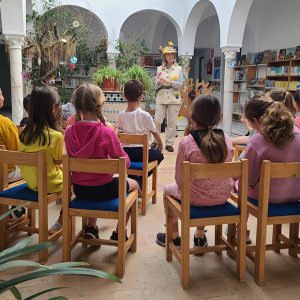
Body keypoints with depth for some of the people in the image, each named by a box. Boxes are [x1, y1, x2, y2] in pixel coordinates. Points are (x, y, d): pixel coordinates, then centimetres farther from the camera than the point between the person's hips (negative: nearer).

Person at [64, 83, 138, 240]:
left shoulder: (69, 131, -8)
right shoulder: (106, 132, -22)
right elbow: (125, 162, -13)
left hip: (79, 188, 5)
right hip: (102, 189, -5)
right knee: (133, 184, 24)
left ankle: (91, 227, 35)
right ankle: (119, 233, 27)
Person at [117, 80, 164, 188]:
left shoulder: (121, 115, -3)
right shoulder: (145, 115, -12)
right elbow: (155, 132, -1)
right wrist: (160, 144, 18)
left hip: (125, 152, 4)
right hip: (143, 152, -4)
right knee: (159, 154, 26)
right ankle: (140, 179, 11)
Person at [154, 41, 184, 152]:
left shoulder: (178, 69, 7)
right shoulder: (159, 69, 11)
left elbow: (180, 84, -4)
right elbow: (156, 86, 9)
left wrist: (168, 81, -16)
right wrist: (159, 82, -13)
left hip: (174, 98, -1)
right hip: (161, 98, 1)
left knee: (172, 122, -1)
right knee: (157, 121, -7)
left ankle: (169, 143, 7)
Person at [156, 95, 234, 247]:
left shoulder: (186, 142, -20)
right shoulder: (227, 140, -8)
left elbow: (179, 178, -12)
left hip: (195, 198, -4)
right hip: (222, 196, 4)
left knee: (167, 189, 27)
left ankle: (174, 236, 39)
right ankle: (200, 235, 45)